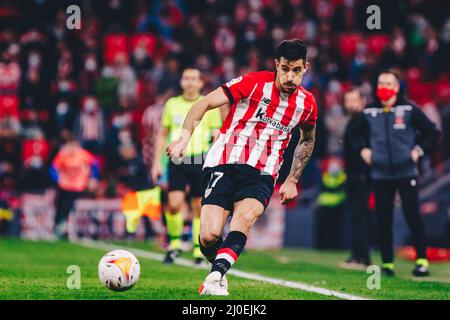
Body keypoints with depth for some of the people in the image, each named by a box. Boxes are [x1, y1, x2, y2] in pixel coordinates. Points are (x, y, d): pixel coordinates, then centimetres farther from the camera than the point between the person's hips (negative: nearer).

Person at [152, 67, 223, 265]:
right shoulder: (172, 104, 10)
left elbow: (217, 137, 6)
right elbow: (163, 134, 15)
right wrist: (157, 163, 9)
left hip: (201, 160, -1)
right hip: (177, 159, 1)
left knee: (199, 207, 1)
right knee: (174, 203, -13)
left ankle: (199, 250, 11)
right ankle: (174, 243, 6)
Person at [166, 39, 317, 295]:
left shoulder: (307, 104, 6)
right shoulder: (254, 83, -8)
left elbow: (308, 141, 27)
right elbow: (204, 104, -9)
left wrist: (292, 181, 22)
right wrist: (185, 138, -23)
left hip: (261, 175, 2)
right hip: (224, 165, -2)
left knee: (246, 216, -32)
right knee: (209, 237, -15)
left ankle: (215, 277, -38)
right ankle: (219, 271, 16)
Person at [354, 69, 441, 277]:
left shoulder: (409, 110, -2)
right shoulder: (369, 113, 6)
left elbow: (432, 133, 4)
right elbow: (357, 135, 23)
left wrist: (419, 151, -4)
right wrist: (363, 150, 7)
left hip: (406, 173, -3)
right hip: (380, 174, 3)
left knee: (412, 215, -10)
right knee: (383, 220, 4)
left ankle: (422, 260, -7)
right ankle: (387, 263, 12)